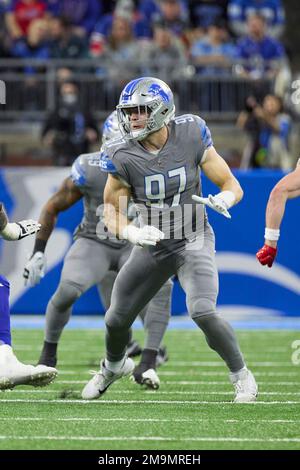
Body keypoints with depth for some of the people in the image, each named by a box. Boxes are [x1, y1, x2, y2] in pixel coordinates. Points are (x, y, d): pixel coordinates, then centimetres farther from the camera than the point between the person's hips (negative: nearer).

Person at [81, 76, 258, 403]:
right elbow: (112, 210, -2)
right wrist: (131, 232, -23)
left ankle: (241, 375, -1)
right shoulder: (123, 157, -14)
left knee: (202, 312, -24)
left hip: (193, 242, -3)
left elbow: (232, 185, -5)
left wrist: (223, 199, -28)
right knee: (117, 319, 11)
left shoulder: (191, 137, -14)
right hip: (152, 245, 3)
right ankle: (113, 366, 46)